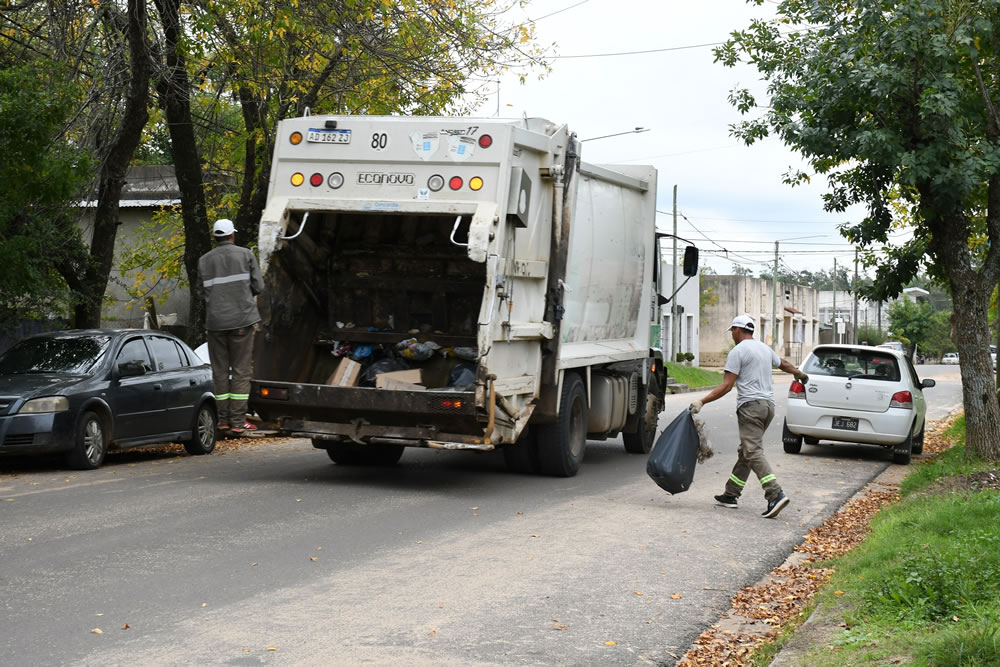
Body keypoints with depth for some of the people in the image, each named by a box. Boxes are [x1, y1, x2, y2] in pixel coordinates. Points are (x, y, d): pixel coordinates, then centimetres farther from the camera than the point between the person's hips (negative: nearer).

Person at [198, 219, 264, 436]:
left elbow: (203, 292, 7)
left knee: (220, 371, 9)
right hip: (242, 319, -2)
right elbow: (258, 286, 1)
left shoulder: (204, 261, 8)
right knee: (241, 371, 1)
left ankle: (223, 421, 8)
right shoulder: (245, 255, 2)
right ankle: (237, 421, -1)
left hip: (215, 321, 2)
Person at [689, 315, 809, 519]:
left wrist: (702, 402, -13)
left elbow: (726, 386, -13)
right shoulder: (765, 349, 17)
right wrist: (800, 374, 56)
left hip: (750, 405, -9)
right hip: (769, 404, 9)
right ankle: (731, 494, 18)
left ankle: (775, 495, -26)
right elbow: (784, 364, 36)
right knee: (746, 452, 14)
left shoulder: (737, 351, -7)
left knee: (753, 452, -13)